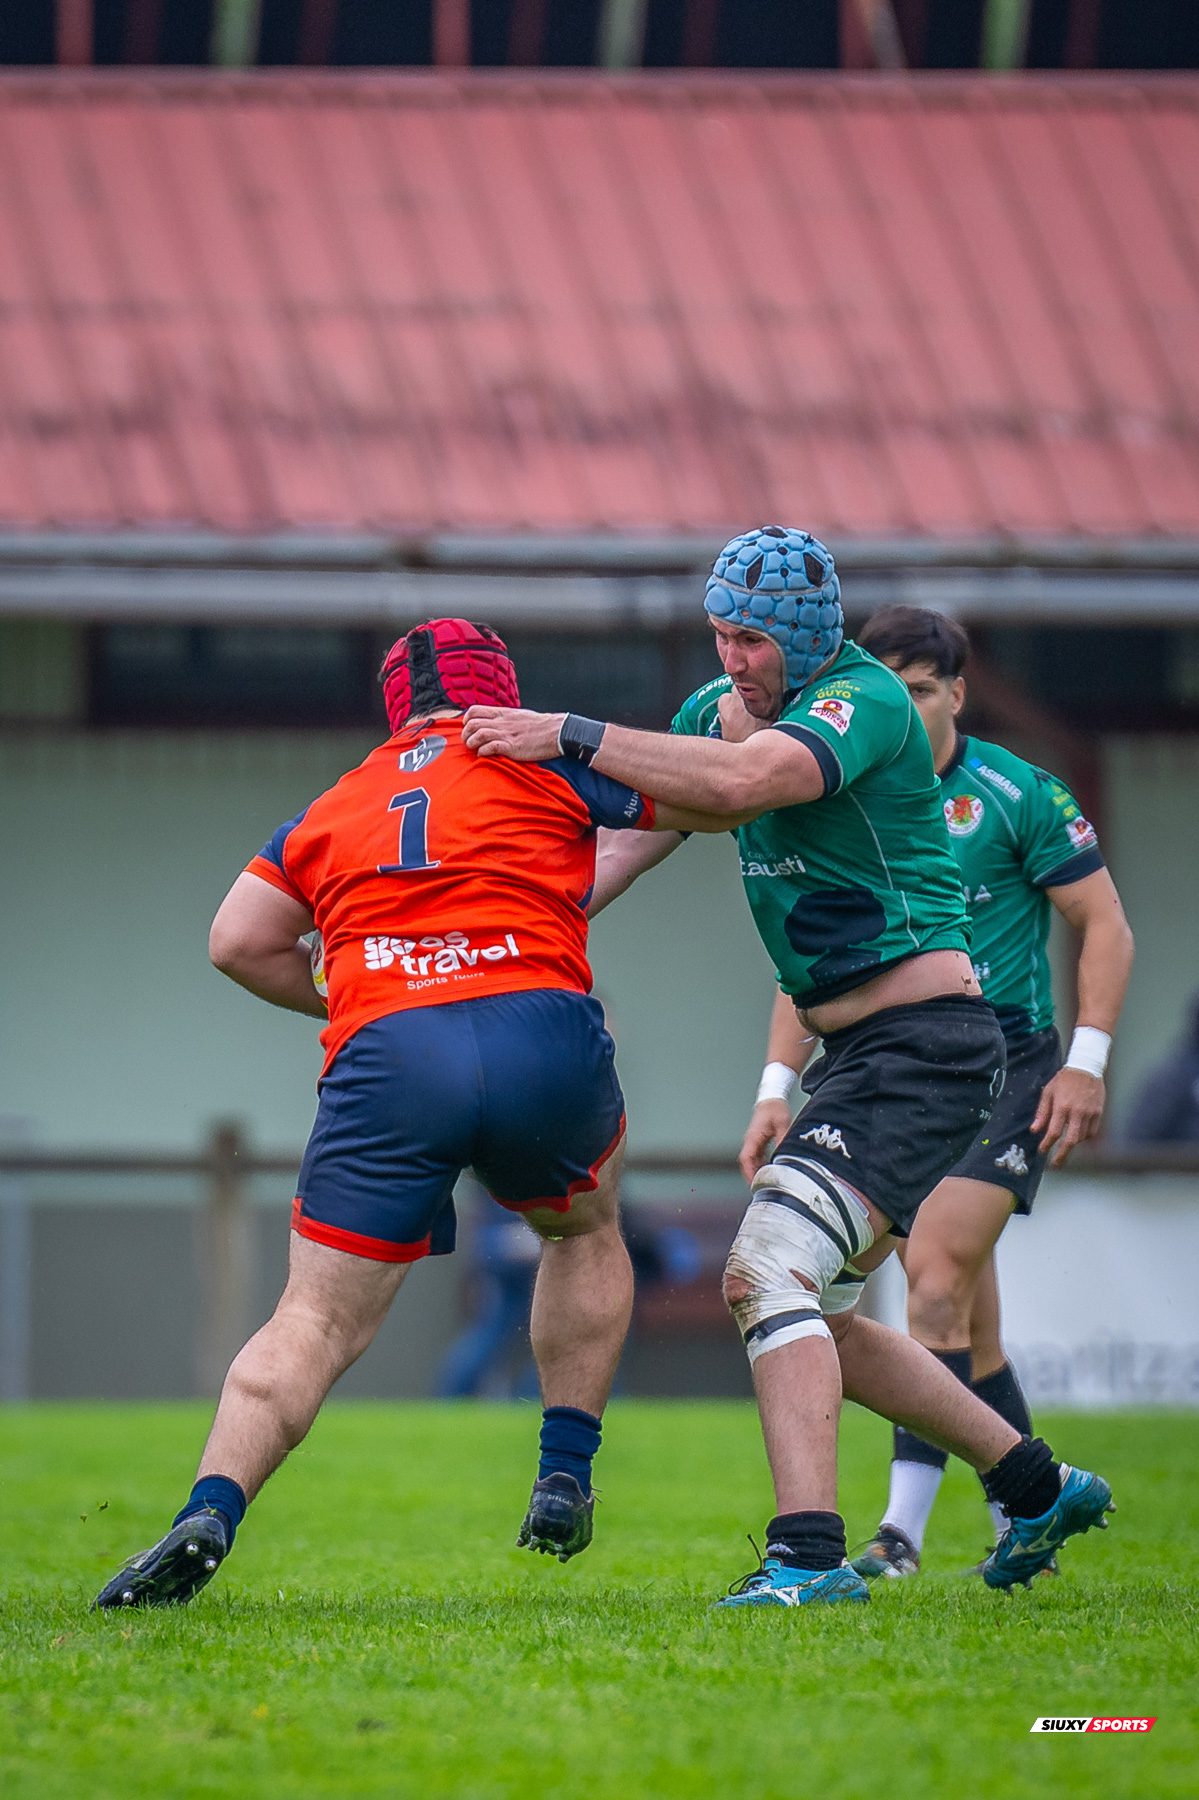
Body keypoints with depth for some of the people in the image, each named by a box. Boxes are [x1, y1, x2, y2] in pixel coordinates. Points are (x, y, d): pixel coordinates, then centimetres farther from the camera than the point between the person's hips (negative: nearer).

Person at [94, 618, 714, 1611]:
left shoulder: (332, 811, 25)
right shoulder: (541, 759, 17)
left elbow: (239, 941, 21)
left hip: (383, 1056, 1)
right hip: (541, 1031, -1)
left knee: (317, 1323, 2)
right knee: (585, 1232, 30)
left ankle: (210, 1514, -19)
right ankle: (566, 1478, 22)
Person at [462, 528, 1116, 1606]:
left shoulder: (865, 701, -16)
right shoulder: (719, 710, 10)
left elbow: (741, 782, -34)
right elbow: (625, 849, 11)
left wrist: (569, 736, -32)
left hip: (924, 1044, -10)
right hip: (851, 1059, 10)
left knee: (769, 1273, -22)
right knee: (810, 1319, 16)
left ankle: (810, 1556, -27)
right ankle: (1038, 1487, 27)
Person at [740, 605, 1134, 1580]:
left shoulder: (1016, 794, -4)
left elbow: (1106, 925, -1)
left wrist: (1087, 1062, -10)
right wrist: (778, 1087, 6)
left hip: (1005, 1065, -5)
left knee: (935, 1264, -20)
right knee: (965, 1318, 6)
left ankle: (905, 1526, -21)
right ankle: (1028, 1515, 18)